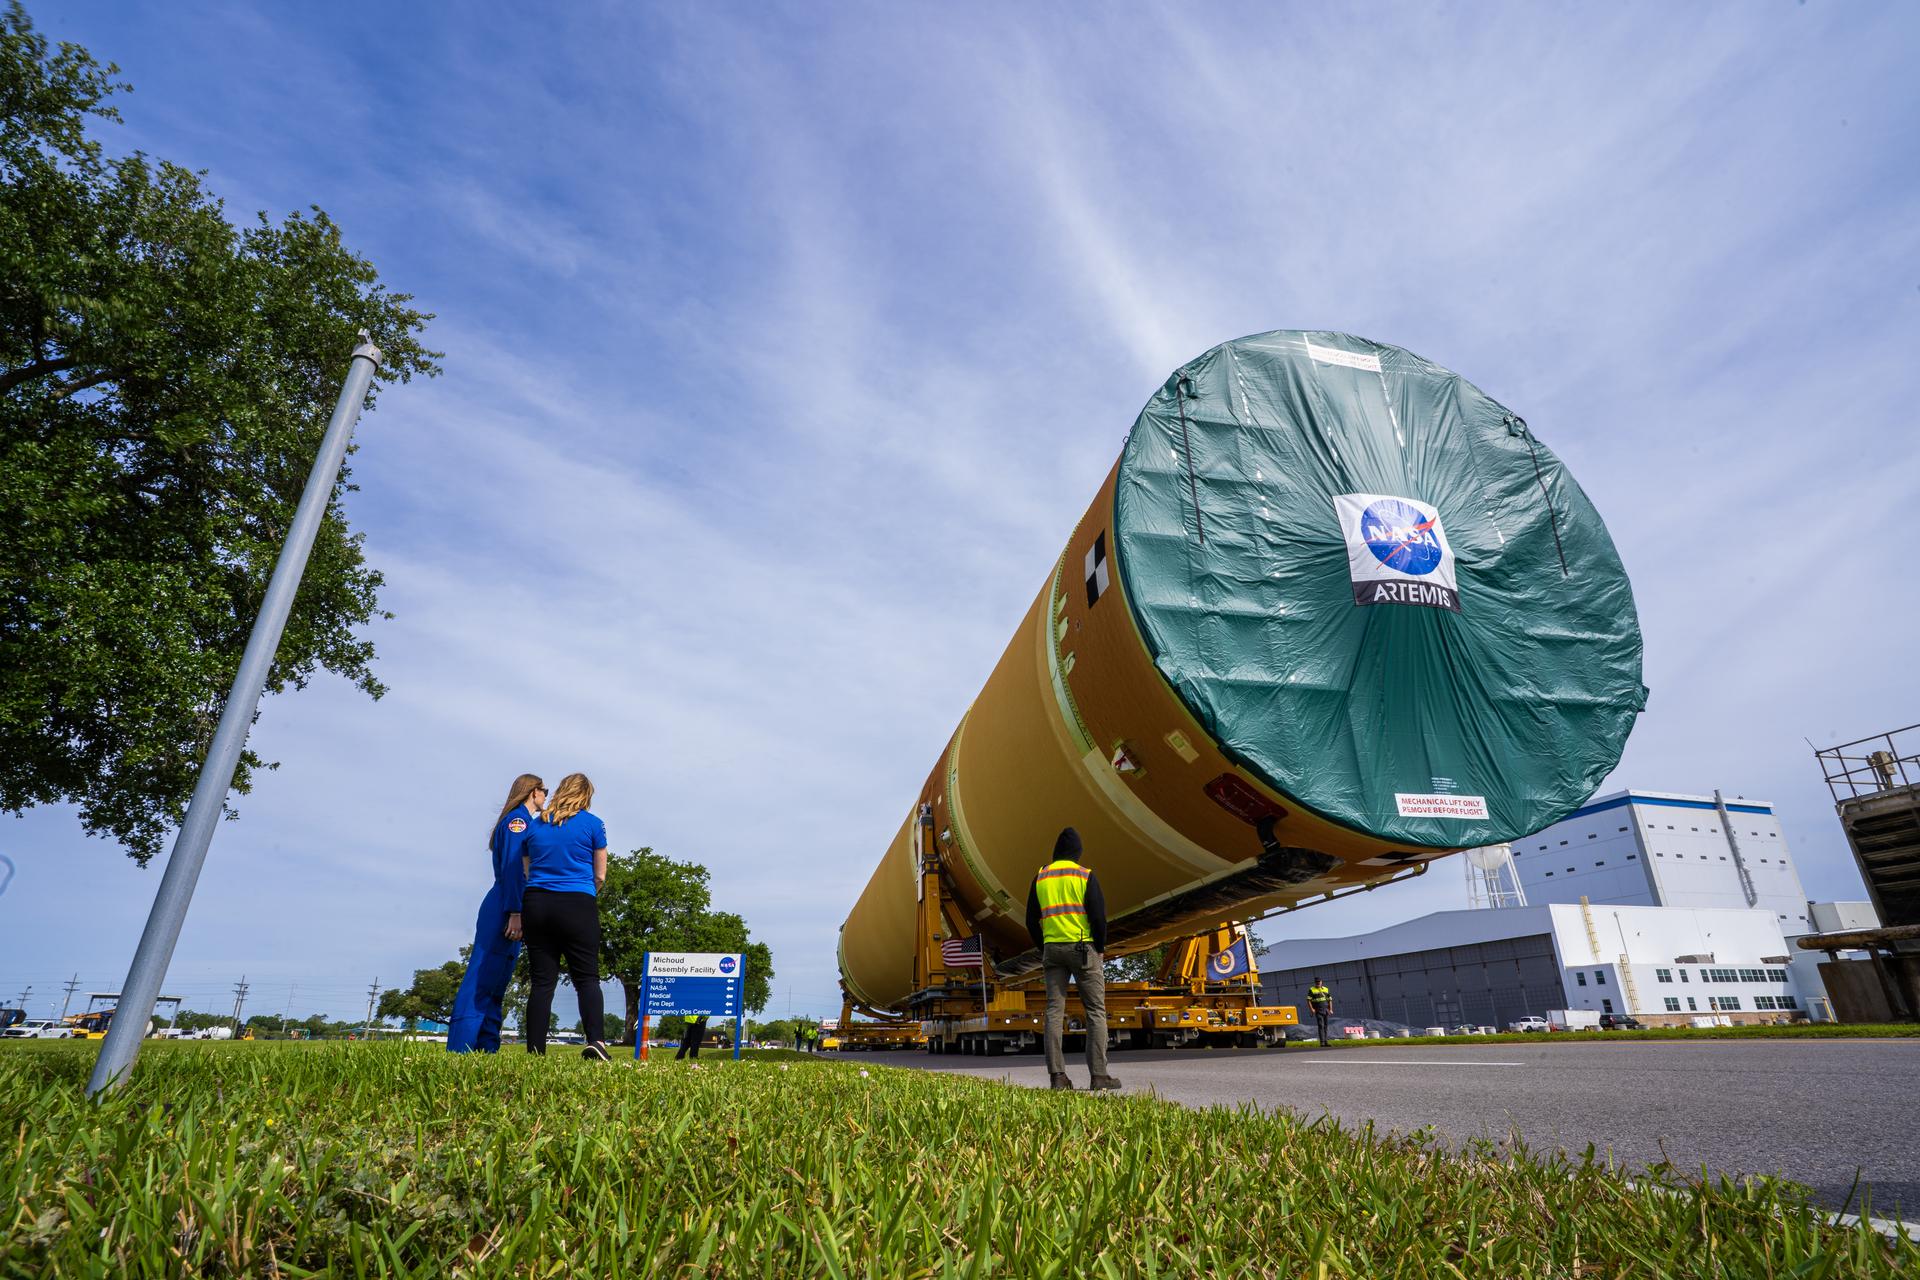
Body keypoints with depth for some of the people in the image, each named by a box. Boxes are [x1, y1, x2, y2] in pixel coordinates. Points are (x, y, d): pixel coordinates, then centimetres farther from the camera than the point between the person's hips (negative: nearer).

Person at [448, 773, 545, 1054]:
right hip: (504, 911, -9)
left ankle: (487, 1049, 8)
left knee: (496, 984, 7)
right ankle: (460, 1049, -12)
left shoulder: (526, 822, 22)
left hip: (508, 914, 9)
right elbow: (511, 868, -16)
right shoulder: (518, 819, -5)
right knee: (483, 980, -11)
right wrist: (514, 913, -22)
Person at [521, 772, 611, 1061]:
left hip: (536, 904, 4)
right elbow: (600, 876, 6)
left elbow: (528, 872, 19)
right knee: (587, 977, -2)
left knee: (542, 981, 6)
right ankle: (596, 1041, -18)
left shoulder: (535, 825, 13)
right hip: (578, 906, -3)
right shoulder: (592, 824, 2)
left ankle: (534, 1051, 3)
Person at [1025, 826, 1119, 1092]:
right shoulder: (1085, 875, -4)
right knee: (1096, 1011, 4)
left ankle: (1057, 1075, 2)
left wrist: (1043, 949, 16)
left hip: (1052, 948, 4)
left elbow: (1031, 920, 9)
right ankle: (1099, 1075, 1)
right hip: (1083, 948, -3)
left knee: (1054, 1011, 5)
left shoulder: (1040, 876, 8)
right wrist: (1100, 948, 3)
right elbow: (1098, 916, -9)